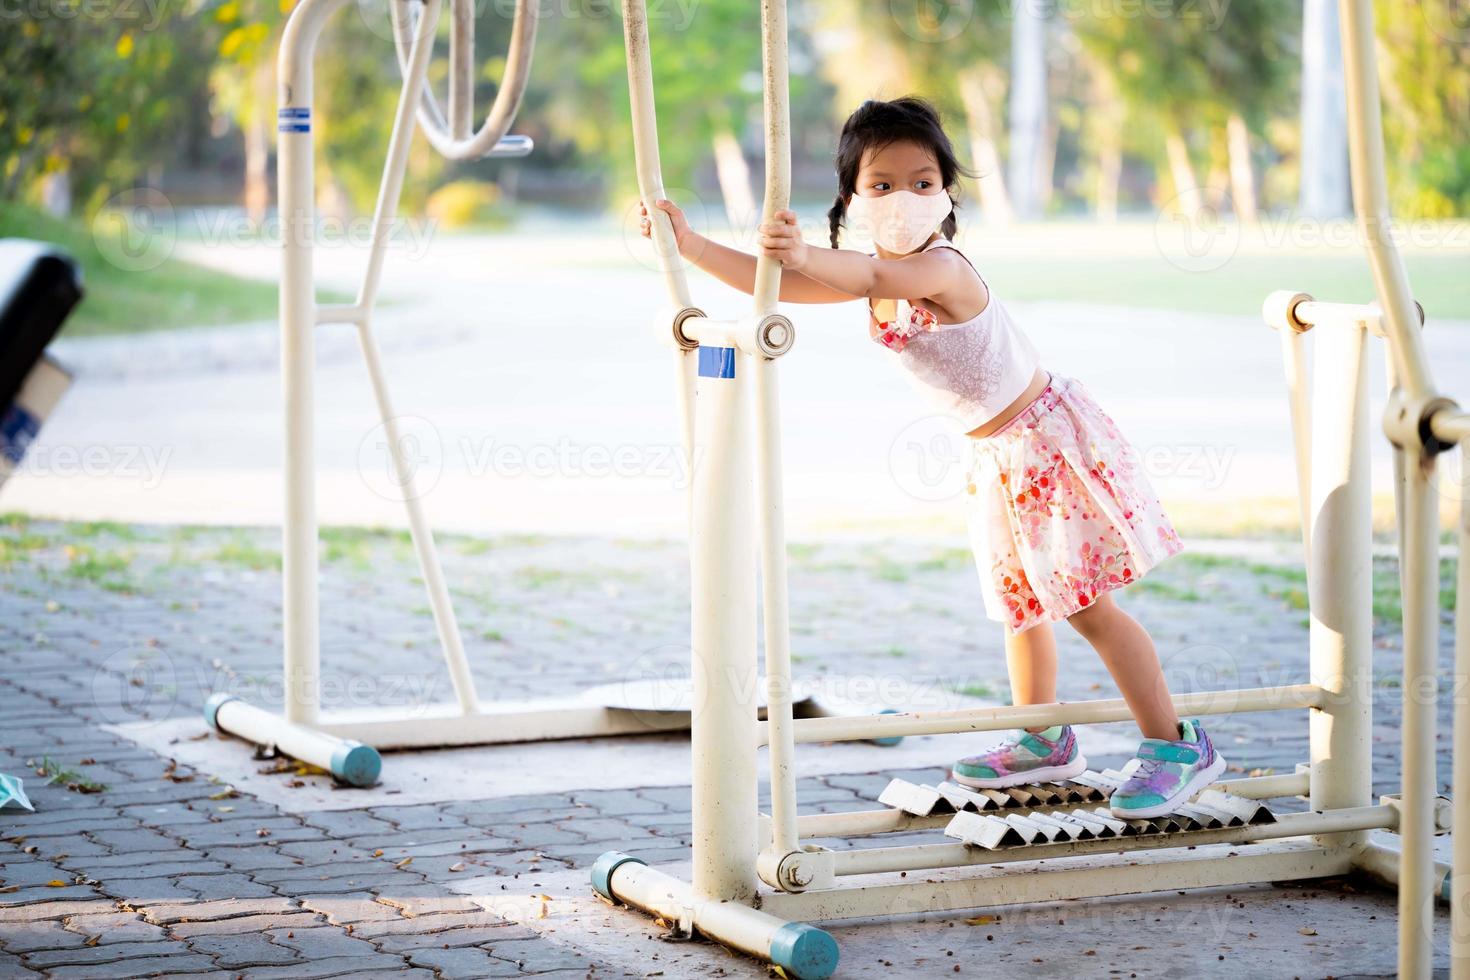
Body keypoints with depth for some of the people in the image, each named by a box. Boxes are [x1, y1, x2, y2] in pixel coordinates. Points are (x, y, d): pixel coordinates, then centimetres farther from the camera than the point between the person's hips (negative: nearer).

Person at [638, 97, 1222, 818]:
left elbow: (871, 278, -49)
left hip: (1048, 438, -9)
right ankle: (1043, 740, 36)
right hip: (996, 459, 9)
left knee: (1088, 607, -7)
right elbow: (777, 284, -1)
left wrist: (805, 256, -67)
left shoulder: (941, 269, -27)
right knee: (1019, 600, 20)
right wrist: (689, 244, -10)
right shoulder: (879, 276, 0)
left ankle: (1178, 746, 0)